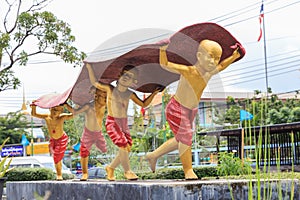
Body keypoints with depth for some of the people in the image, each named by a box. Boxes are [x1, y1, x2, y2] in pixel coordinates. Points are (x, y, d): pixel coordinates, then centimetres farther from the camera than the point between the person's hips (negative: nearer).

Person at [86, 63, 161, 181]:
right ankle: (127, 171, -3)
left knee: (127, 147, -1)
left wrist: (154, 93, 6)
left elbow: (143, 104, 15)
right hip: (112, 121, -5)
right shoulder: (110, 89, -3)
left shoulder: (130, 94, 6)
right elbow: (94, 83, 8)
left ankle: (111, 168, 19)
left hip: (124, 122, 5)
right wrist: (89, 68, 5)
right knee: (123, 145, -18)